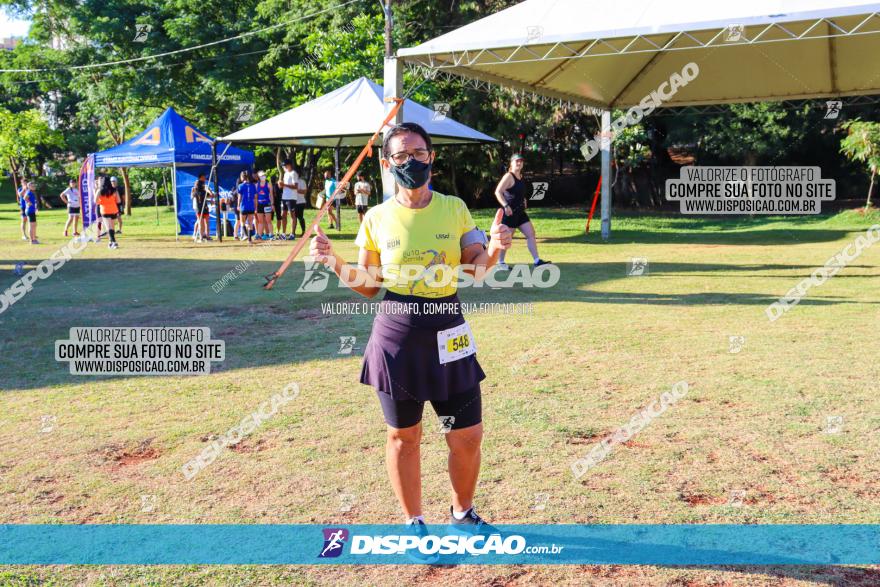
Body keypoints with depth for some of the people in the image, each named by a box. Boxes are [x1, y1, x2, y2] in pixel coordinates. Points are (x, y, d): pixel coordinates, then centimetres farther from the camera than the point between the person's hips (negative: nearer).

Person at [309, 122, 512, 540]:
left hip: (447, 332, 1)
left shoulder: (455, 208, 3)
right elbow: (367, 286, 6)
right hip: (396, 333, -1)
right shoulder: (377, 218, 0)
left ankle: (462, 515, 33)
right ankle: (414, 524, 31)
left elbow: (476, 270, 4)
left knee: (468, 435, 6)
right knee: (403, 435, 10)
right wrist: (333, 262, -10)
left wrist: (494, 248, -16)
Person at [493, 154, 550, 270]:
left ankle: (537, 261, 2)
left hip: (520, 212, 8)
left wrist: (523, 201, 17)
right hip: (510, 212, -8)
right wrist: (505, 206, -30)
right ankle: (500, 263, 13)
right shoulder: (508, 176, -12)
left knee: (531, 234, 2)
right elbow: (498, 192, -22)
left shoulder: (520, 176, 14)